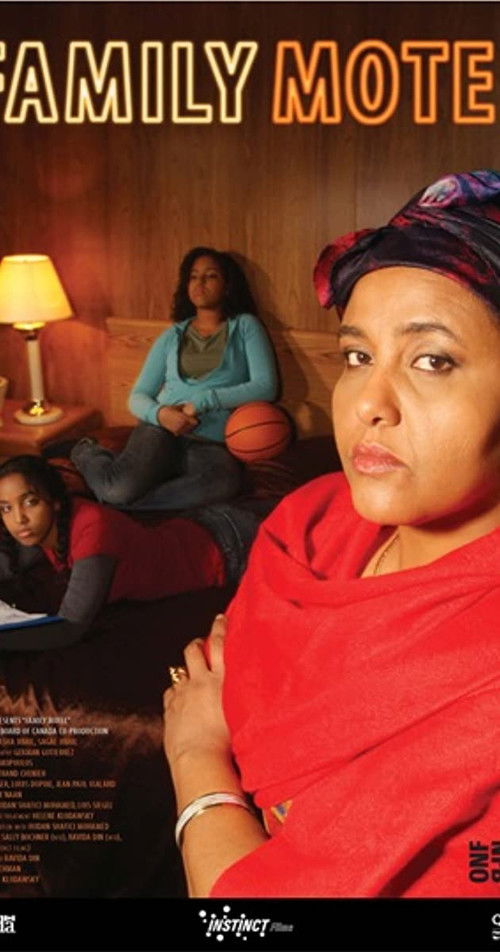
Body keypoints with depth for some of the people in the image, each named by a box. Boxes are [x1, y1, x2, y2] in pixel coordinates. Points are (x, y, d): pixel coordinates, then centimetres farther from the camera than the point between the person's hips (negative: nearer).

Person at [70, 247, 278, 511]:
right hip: (161, 429, 1)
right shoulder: (172, 336, 19)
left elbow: (266, 386, -1)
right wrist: (159, 413, -9)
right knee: (118, 489, -31)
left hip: (213, 443, -1)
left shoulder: (245, 326, 13)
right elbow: (137, 396, 15)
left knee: (225, 480, -40)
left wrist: (204, 401, -11)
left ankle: (126, 508, -23)